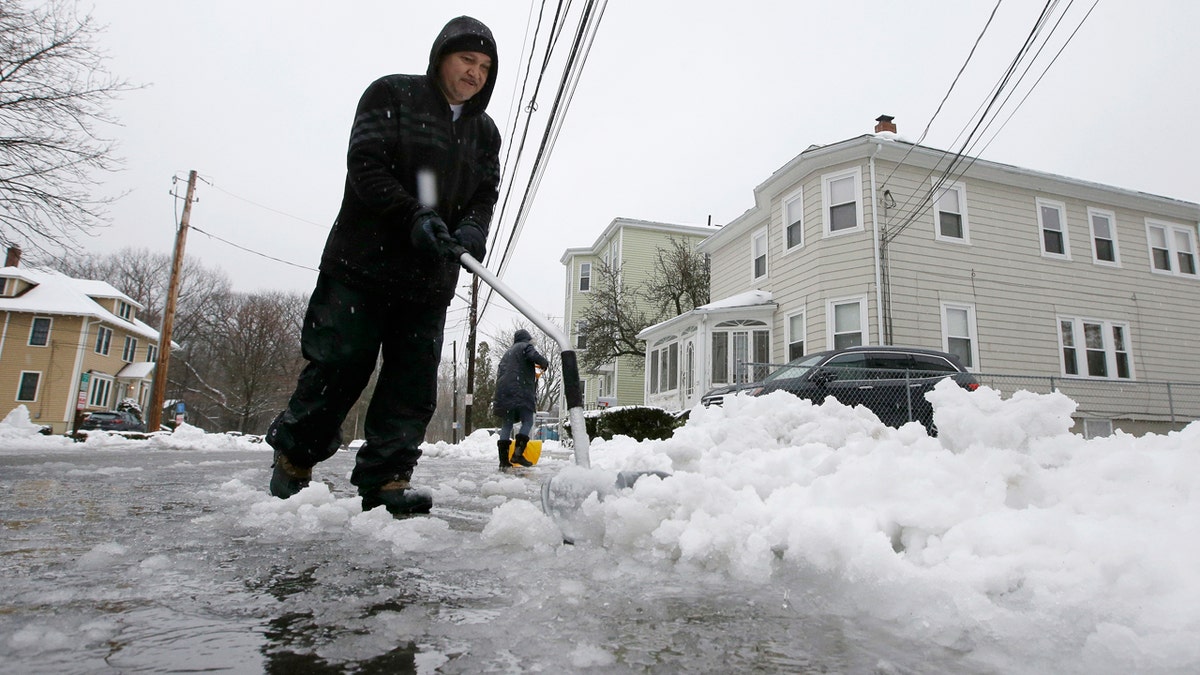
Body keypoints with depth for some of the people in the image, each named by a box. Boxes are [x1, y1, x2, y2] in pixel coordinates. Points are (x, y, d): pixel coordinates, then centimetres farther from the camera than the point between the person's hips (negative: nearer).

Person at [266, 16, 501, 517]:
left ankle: (384, 479, 5)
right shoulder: (391, 94, 4)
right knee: (339, 366, -2)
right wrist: (414, 216, -23)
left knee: (414, 381, -1)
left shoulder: (485, 132, 18)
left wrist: (470, 233, -14)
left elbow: (485, 195, 9)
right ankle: (293, 456, 20)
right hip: (363, 263, -4)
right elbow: (365, 165, -8)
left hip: (431, 278, 5)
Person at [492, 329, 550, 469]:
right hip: (521, 391, -7)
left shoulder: (508, 352, 31)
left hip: (503, 392, 7)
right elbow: (535, 357, -13)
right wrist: (545, 364, 5)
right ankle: (518, 453, -19)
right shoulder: (526, 346, 8)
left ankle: (503, 459, 2)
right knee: (527, 422, -4)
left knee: (506, 425, 6)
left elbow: (500, 372, 29)